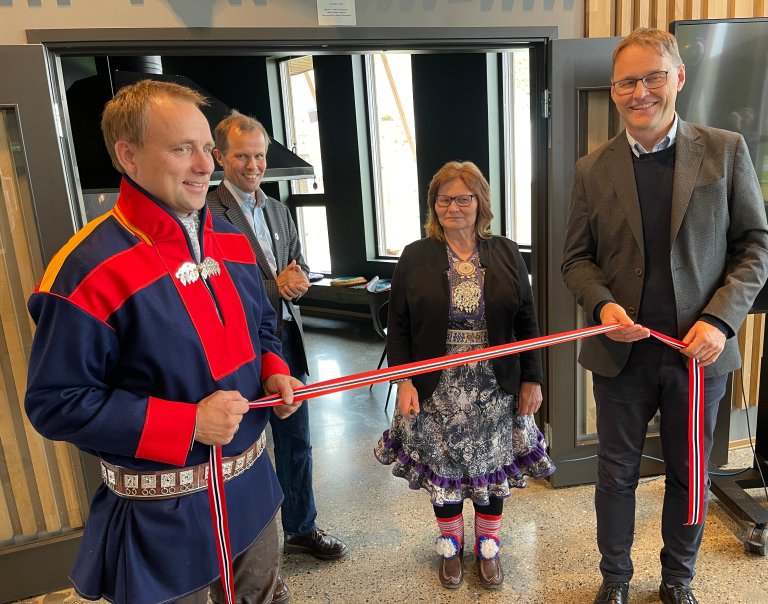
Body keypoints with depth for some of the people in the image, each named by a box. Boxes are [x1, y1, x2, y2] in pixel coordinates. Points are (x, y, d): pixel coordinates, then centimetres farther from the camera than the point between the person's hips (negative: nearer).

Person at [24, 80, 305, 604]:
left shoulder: (232, 240, 1)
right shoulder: (88, 271, -22)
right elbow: (55, 403, -19)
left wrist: (274, 371, -7)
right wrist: (187, 423, -25)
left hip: (253, 482, 7)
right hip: (162, 513, -6)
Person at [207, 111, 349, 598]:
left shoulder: (278, 210, 12)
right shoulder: (208, 213, -12)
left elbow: (300, 269, 14)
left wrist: (295, 280, -8)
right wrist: (276, 286, -18)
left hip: (286, 338, 7)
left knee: (296, 441, 18)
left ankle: (301, 529, 39)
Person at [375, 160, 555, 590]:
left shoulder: (507, 254, 2)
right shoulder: (415, 257, -1)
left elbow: (526, 322, 4)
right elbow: (399, 326, -1)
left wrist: (532, 379, 2)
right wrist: (404, 381, -8)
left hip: (496, 389, 1)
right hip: (438, 389, -1)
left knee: (494, 466, 12)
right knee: (444, 467, 11)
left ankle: (488, 547, 35)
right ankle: (451, 547, 35)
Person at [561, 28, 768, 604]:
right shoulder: (593, 168, 1)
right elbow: (577, 257, 3)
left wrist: (721, 318, -14)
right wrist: (602, 304, -16)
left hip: (700, 352, 0)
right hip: (622, 352, 0)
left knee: (689, 476, 16)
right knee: (617, 475, 14)